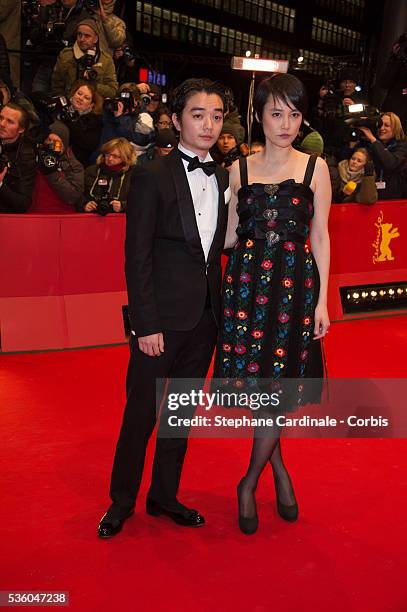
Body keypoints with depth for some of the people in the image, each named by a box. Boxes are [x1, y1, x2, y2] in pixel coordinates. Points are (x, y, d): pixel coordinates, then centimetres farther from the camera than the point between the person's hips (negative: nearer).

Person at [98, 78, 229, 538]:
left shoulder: (224, 179, 8)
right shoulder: (151, 177, -8)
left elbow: (218, 248, 10)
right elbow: (137, 258, -11)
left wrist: (221, 307, 3)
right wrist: (146, 324, -15)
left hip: (205, 316, 6)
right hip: (162, 317, -5)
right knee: (142, 413, 6)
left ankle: (164, 495, 32)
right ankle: (121, 501, 26)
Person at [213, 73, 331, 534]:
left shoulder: (315, 167, 3)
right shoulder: (239, 169, 7)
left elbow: (320, 235, 3)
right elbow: (230, 234, 10)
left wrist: (322, 300, -1)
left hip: (295, 284, -1)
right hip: (246, 282, 1)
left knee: (276, 386, 0)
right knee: (257, 384, 4)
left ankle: (250, 483, 19)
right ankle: (279, 469, 29)